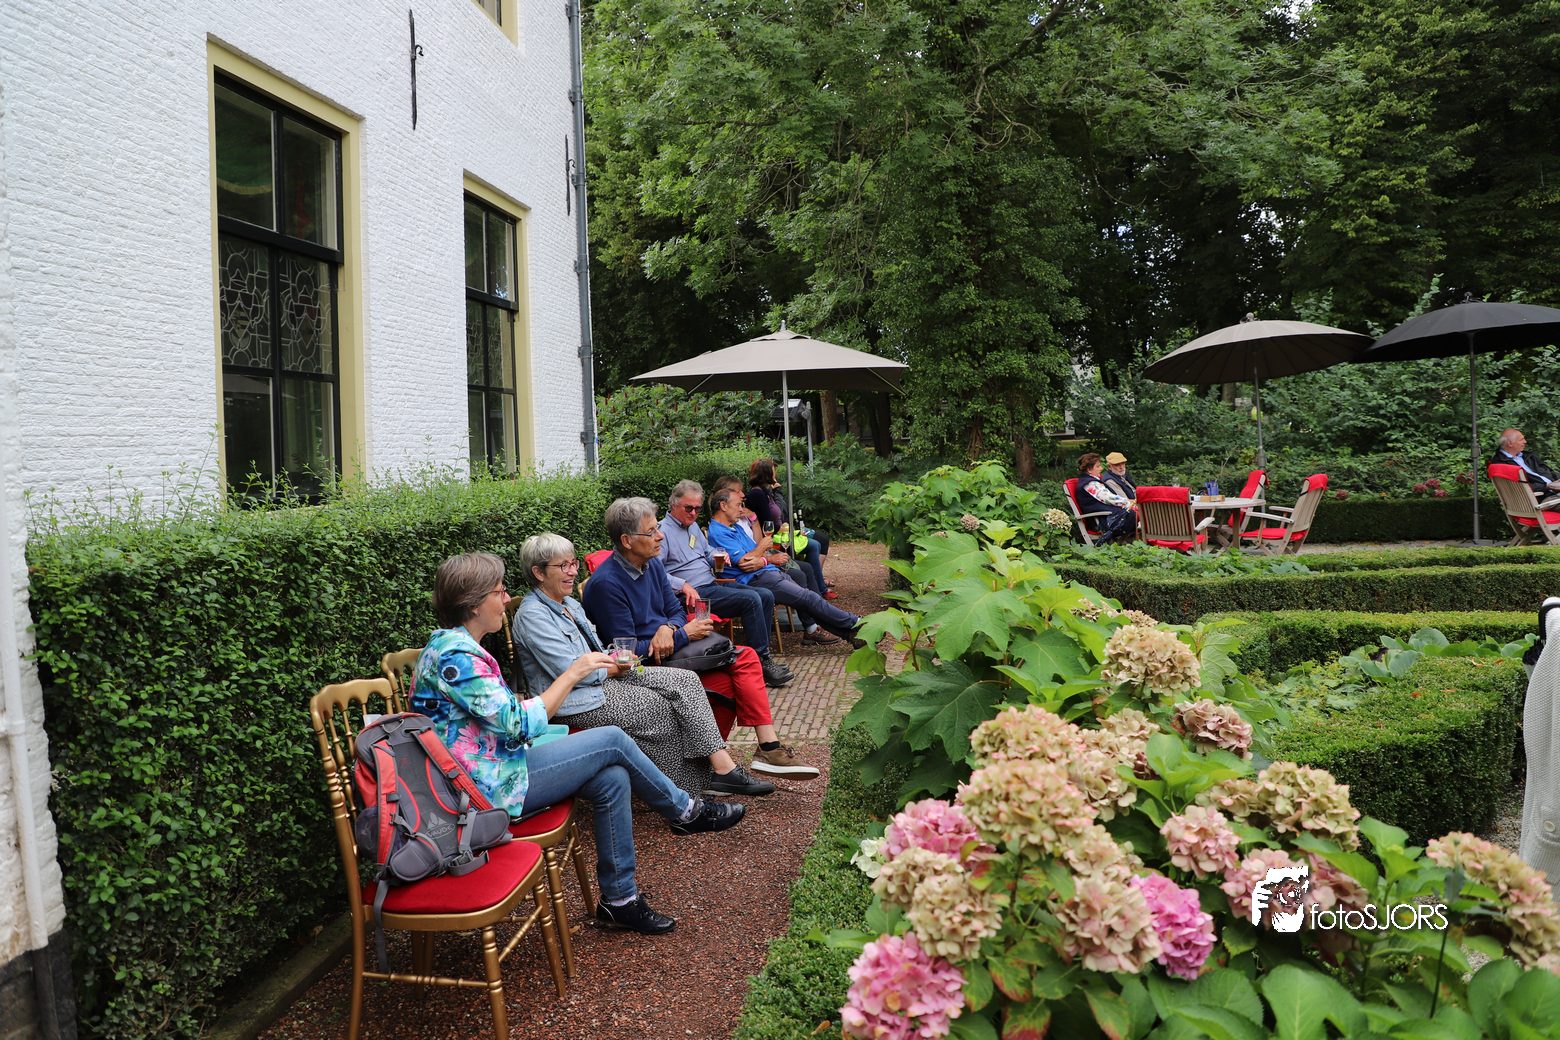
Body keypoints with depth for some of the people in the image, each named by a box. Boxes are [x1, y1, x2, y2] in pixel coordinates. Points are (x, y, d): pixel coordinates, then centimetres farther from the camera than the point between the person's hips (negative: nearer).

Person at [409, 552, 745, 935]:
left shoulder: (453, 646, 11)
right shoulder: (454, 655, -22)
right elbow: (520, 723, -23)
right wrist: (572, 674, -16)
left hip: (494, 766, 10)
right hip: (491, 786, -10)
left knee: (612, 778, -2)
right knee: (612, 741, -9)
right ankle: (686, 811, 11)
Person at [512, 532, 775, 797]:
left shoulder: (570, 604, 16)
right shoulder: (532, 615, -14)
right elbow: (570, 672, -21)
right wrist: (615, 667, -8)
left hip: (605, 676, 9)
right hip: (580, 699, -9)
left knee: (685, 680, -8)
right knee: (663, 708, -15)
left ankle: (722, 766, -15)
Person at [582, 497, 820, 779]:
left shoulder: (652, 563, 6)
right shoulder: (605, 584, -20)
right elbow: (627, 650, -19)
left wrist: (668, 629, -13)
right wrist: (684, 635, -14)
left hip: (669, 647, 8)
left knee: (745, 657, -10)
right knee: (723, 682, -24)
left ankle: (769, 747, -12)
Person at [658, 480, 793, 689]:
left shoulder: (693, 526, 20)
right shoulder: (663, 531, -8)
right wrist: (683, 585, -28)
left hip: (713, 584, 10)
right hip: (695, 593, -10)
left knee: (766, 596, -3)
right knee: (751, 600, -24)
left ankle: (761, 656, -1)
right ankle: (762, 661, -15)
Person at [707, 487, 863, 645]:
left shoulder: (735, 527, 19)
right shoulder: (717, 533, -12)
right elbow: (743, 562, -20)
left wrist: (762, 561, -10)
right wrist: (762, 546, -2)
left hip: (769, 571, 10)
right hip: (756, 578, -10)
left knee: (806, 597, 1)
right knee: (808, 598, -10)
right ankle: (853, 624, -2)